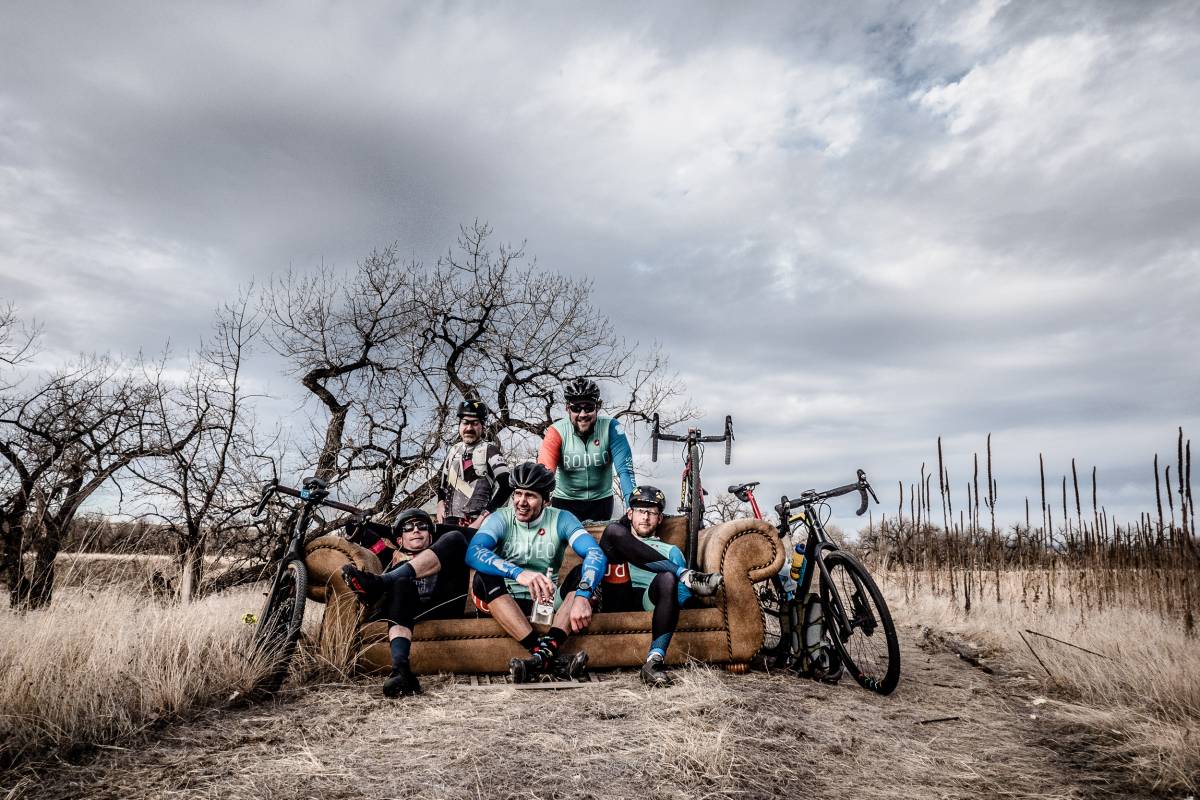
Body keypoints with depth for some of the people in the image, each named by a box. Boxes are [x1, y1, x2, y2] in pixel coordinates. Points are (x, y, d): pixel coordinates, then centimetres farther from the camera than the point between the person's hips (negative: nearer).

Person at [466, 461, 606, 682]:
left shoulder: (561, 519, -2)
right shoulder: (500, 519, -5)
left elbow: (596, 554, -19)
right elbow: (473, 553, -27)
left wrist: (582, 595, -39)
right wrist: (518, 573, -44)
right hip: (508, 604, -1)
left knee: (584, 573, -21)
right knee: (485, 578, -29)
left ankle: (544, 652, -40)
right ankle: (552, 659, -40)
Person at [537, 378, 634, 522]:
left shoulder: (610, 428, -16)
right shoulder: (556, 432, -16)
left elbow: (625, 468, -21)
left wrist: (633, 506, -33)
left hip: (601, 501, 1)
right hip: (564, 501, -1)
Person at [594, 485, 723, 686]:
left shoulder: (666, 549, 33)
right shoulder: (616, 535, 31)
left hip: (646, 601, 1)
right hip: (616, 601, -1)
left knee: (668, 578, -35)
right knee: (614, 530, -17)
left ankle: (654, 660, -46)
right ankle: (686, 575, -29)